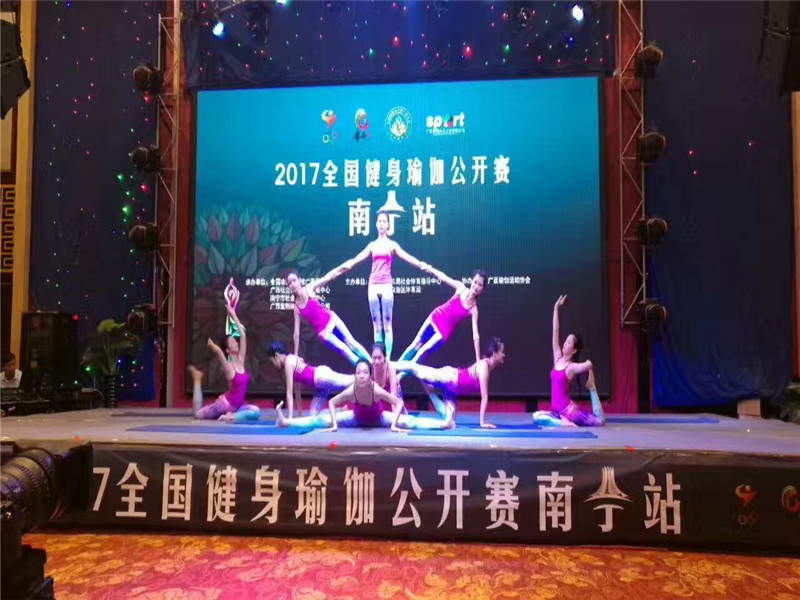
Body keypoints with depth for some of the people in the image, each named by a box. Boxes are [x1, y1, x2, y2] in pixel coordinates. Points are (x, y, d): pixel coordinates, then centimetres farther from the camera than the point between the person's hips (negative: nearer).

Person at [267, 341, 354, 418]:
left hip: (321, 377, -9)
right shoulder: (292, 360, 24)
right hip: (320, 385, 9)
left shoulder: (289, 362, -4)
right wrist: (300, 416, 27)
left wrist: (290, 417, -6)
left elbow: (289, 393, -6)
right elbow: (296, 393, 26)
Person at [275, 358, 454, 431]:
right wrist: (334, 424, -19)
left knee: (409, 422, -19)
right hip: (357, 417, 2)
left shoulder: (377, 390, -38)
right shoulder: (350, 390, -32)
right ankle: (285, 421, 2)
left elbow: (399, 403, -29)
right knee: (321, 420, -6)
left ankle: (445, 422, -17)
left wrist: (393, 425, -31)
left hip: (379, 418, -1)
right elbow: (332, 403, -14)